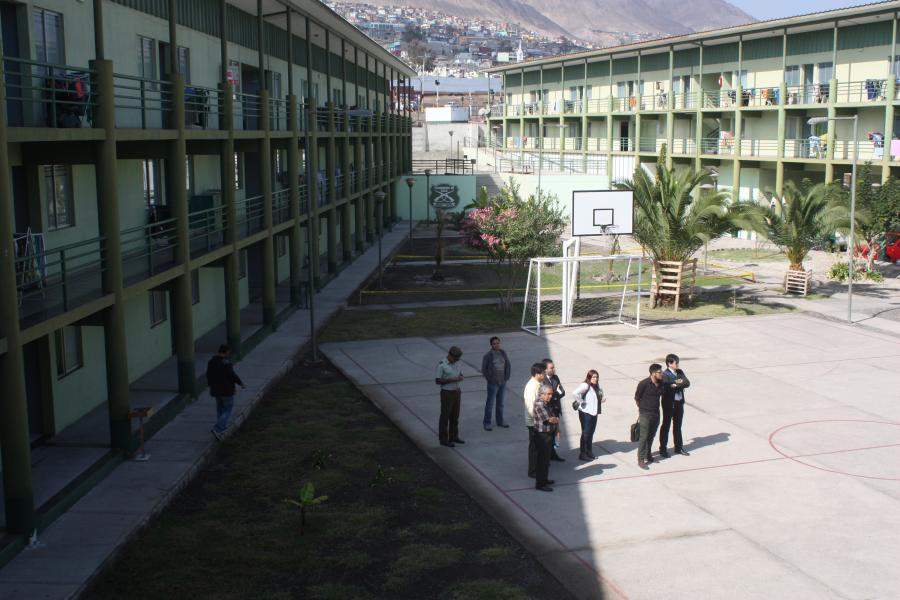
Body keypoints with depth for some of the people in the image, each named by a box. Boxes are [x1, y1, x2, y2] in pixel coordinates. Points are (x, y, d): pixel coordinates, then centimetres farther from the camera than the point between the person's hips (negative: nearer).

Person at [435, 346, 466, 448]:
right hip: (446, 393, -7)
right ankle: (443, 439, 13)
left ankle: (453, 437, 27)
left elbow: (461, 375, 13)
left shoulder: (457, 363, 3)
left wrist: (461, 378, -12)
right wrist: (451, 380, -25)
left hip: (456, 392, 7)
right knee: (445, 416, 2)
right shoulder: (441, 365, -19)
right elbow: (437, 381, -17)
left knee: (455, 415, 14)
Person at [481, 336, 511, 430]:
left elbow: (508, 365, 10)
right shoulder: (488, 356, -11)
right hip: (493, 384, -5)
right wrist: (490, 380, -9)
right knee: (489, 403, 0)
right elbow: (484, 370, -7)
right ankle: (487, 423, 8)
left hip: (503, 383, 5)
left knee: (500, 403, 16)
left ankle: (500, 421, 27)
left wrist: (506, 377, 2)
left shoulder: (503, 353, 3)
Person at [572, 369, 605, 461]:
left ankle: (589, 452, 26)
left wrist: (602, 399, 6)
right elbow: (575, 393, -30)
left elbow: (599, 397, 28)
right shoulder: (585, 386, -16)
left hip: (593, 412, 8)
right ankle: (582, 454, 8)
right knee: (586, 433, -1)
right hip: (586, 413, -8)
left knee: (591, 433, 15)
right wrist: (581, 402, -20)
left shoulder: (597, 387, 12)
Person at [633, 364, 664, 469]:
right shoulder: (644, 384, -18)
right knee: (644, 437, -4)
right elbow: (637, 398, -5)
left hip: (656, 413, 6)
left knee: (651, 436, 15)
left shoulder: (661, 383, -2)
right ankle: (640, 460, 0)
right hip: (645, 414, -6)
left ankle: (648, 456, 31)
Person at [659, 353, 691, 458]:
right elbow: (666, 388, -26)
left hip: (679, 402, 6)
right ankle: (663, 449, 12)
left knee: (678, 426, 17)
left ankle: (678, 447, 28)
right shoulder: (665, 374, -14)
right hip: (669, 403, -6)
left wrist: (676, 385, -19)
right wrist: (680, 384, -17)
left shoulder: (680, 372, 7)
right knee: (666, 426, 4)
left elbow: (687, 383, -6)